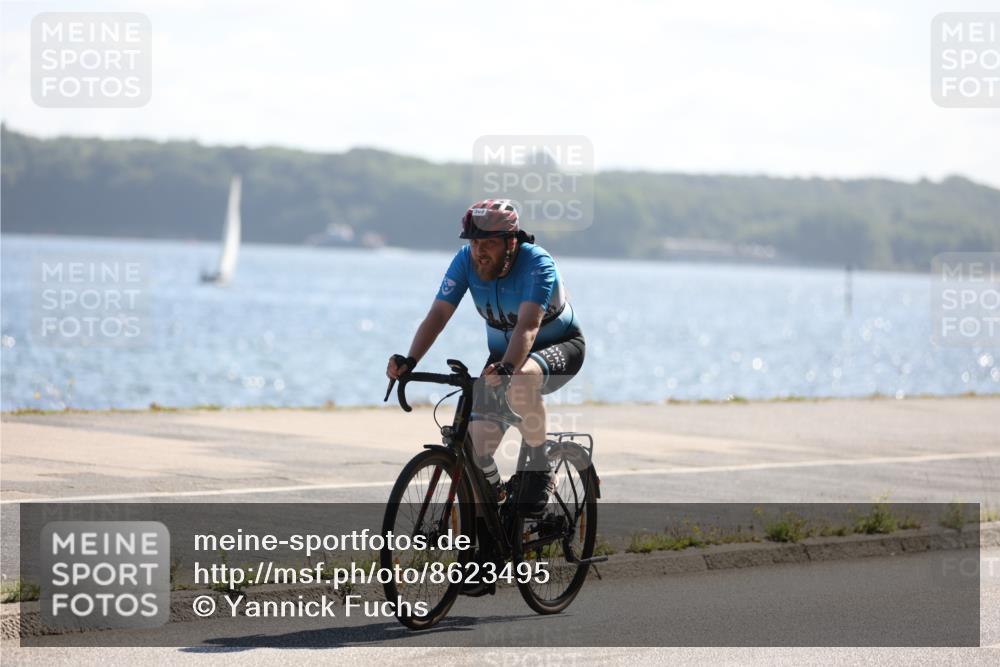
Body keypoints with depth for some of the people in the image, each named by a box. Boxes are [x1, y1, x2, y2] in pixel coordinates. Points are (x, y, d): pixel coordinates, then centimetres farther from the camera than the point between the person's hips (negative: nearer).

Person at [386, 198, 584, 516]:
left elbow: (528, 325, -44)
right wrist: (409, 361, -41)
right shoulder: (466, 261, -17)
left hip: (560, 346, -5)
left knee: (520, 382, -40)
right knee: (478, 448, -13)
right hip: (503, 351, 5)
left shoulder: (537, 263, -30)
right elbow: (437, 315, -24)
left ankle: (539, 469, -20)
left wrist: (507, 368, -61)